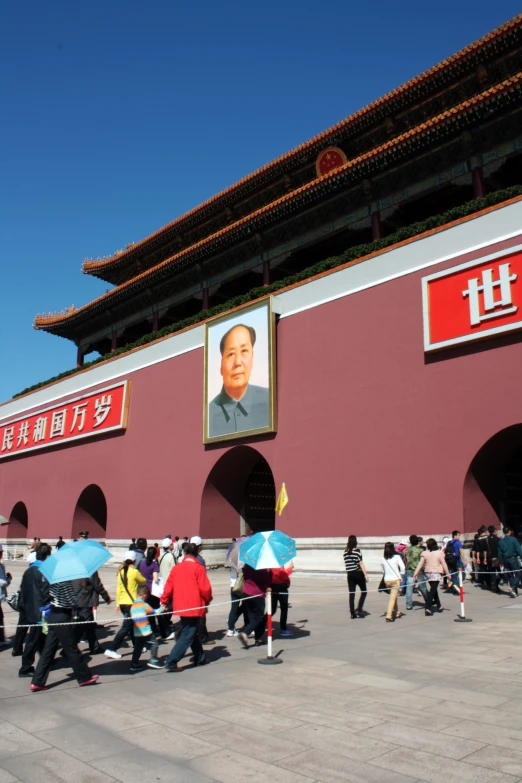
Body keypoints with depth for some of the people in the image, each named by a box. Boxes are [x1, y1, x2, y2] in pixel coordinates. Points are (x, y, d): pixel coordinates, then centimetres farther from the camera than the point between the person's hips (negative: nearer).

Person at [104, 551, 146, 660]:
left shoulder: (121, 572, 5)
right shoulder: (134, 572, -13)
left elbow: (118, 589, 8)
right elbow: (143, 581, 4)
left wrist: (118, 603, 14)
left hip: (122, 603, 7)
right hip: (131, 603, -7)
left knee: (131, 624, 19)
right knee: (126, 627, -4)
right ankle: (111, 649, -9)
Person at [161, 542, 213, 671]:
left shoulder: (176, 568, 4)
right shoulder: (198, 568, -10)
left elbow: (168, 587, 5)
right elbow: (205, 588, -13)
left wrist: (164, 602, 17)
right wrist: (208, 600, 6)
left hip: (180, 607, 6)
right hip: (194, 607, -6)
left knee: (192, 632, 20)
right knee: (187, 636, -2)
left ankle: (200, 658, 30)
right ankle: (171, 662, -10)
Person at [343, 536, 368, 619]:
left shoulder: (345, 552, 3)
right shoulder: (357, 550, -10)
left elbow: (346, 564, 9)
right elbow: (361, 563, -12)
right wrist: (365, 575, -10)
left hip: (349, 574, 4)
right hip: (358, 573, -4)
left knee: (351, 594, 6)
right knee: (364, 591, 11)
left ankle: (352, 613, 5)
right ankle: (359, 609, -1)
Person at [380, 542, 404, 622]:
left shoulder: (382, 558, 0)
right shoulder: (397, 557, -8)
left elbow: (383, 570, 9)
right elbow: (402, 567, -9)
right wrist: (401, 575, 4)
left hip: (387, 580, 4)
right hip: (395, 579, -4)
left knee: (394, 596, 22)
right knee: (393, 598, -4)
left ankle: (397, 613, 33)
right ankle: (389, 616, -13)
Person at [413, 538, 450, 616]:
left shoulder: (424, 553, -1)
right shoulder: (439, 553, -6)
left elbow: (420, 564, -3)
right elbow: (444, 564, -4)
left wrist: (416, 573, 1)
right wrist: (447, 573, 4)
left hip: (428, 573, 4)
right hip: (436, 573, -4)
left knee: (433, 589, 21)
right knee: (433, 590, -7)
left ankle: (438, 606, 31)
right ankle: (428, 608, -17)